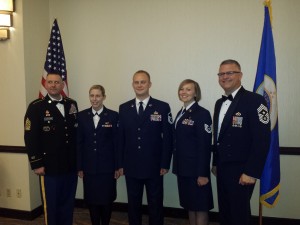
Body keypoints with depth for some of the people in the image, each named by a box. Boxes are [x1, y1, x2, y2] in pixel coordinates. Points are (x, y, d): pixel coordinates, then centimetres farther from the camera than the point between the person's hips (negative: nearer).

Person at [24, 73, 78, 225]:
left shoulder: (72, 104, 8)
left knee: (68, 204, 15)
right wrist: (36, 164, -10)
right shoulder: (36, 107, -4)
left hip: (71, 166, 4)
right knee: (51, 205, 10)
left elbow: (77, 133, 9)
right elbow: (30, 138, -7)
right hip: (49, 167, -4)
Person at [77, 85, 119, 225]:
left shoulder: (113, 116, -4)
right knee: (91, 199, 12)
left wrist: (117, 166, -5)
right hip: (89, 166, 2)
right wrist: (79, 166, 0)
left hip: (107, 166, -2)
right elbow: (79, 143, 2)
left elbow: (117, 143, -4)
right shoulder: (81, 116, 2)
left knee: (107, 199, 8)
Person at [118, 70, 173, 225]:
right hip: (131, 167, 2)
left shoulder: (163, 107, -3)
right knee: (133, 205, 15)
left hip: (154, 167, -2)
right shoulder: (124, 108, 5)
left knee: (155, 205, 12)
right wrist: (120, 164, 3)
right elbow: (121, 138, 5)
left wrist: (165, 164, -6)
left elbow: (167, 138, -4)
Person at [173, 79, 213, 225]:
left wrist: (203, 173, -18)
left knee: (200, 206, 5)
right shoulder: (181, 113, 11)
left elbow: (205, 145, -16)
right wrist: (177, 166, 12)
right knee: (189, 204, 17)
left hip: (196, 169, -7)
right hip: (183, 167, 7)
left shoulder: (202, 113, -12)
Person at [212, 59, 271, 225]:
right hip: (222, 169, 7)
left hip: (241, 170, -7)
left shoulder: (254, 100, -13)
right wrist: (215, 163, 15)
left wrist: (251, 172, -20)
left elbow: (262, 139, -18)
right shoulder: (219, 103, 12)